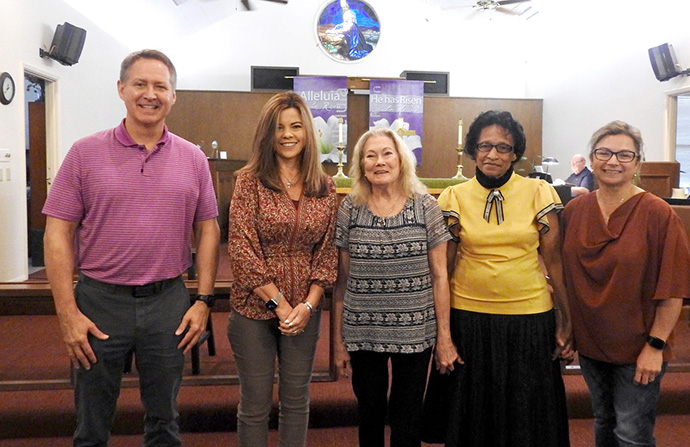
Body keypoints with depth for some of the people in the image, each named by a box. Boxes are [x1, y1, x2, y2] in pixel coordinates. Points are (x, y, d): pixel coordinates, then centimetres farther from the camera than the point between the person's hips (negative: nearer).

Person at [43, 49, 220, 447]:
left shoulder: (193, 158, 3)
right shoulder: (85, 153, -2)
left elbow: (208, 231, 5)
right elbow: (58, 234, -3)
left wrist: (204, 300, -1)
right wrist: (67, 313, -8)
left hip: (168, 301, 1)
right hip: (100, 301, -1)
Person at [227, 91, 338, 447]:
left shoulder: (325, 187, 3)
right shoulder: (250, 180, -6)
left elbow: (327, 251, 3)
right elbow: (241, 248, -11)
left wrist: (308, 304, -8)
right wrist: (279, 303, -13)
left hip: (305, 309, 3)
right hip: (254, 308, -2)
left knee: (297, 400, 15)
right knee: (255, 403, 10)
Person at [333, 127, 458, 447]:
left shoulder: (425, 207, -3)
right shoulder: (349, 209, -2)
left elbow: (439, 276, 0)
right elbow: (341, 279, 2)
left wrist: (444, 337, -1)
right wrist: (339, 340, 3)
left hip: (415, 333, 0)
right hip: (363, 333, 1)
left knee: (407, 420, 11)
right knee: (370, 415, 16)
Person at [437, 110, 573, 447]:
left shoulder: (539, 193, -3)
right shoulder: (454, 198, -1)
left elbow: (553, 260, 0)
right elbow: (443, 266, 3)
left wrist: (565, 320, 0)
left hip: (529, 317, 0)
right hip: (468, 315, 1)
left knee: (528, 414, 13)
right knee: (472, 411, 15)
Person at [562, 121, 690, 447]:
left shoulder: (658, 214, -14)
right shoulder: (574, 210, -1)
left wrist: (655, 346, -13)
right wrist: (567, 330, 6)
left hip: (636, 349, -4)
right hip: (590, 342, 4)